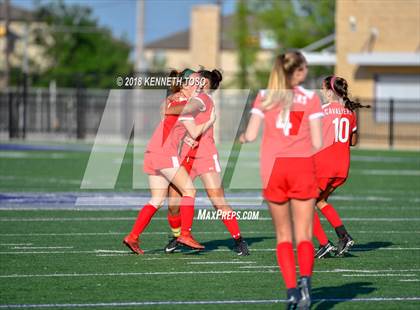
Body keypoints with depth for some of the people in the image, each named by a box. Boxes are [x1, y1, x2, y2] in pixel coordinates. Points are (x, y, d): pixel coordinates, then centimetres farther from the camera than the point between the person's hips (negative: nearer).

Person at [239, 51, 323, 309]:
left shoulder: (264, 97, 6)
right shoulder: (311, 98, 1)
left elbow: (250, 136, 0)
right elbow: (317, 143, -4)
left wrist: (243, 137, 21)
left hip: (273, 168, 2)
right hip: (302, 167, -2)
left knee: (283, 235, 10)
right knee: (304, 235, 1)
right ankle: (305, 280, -24)